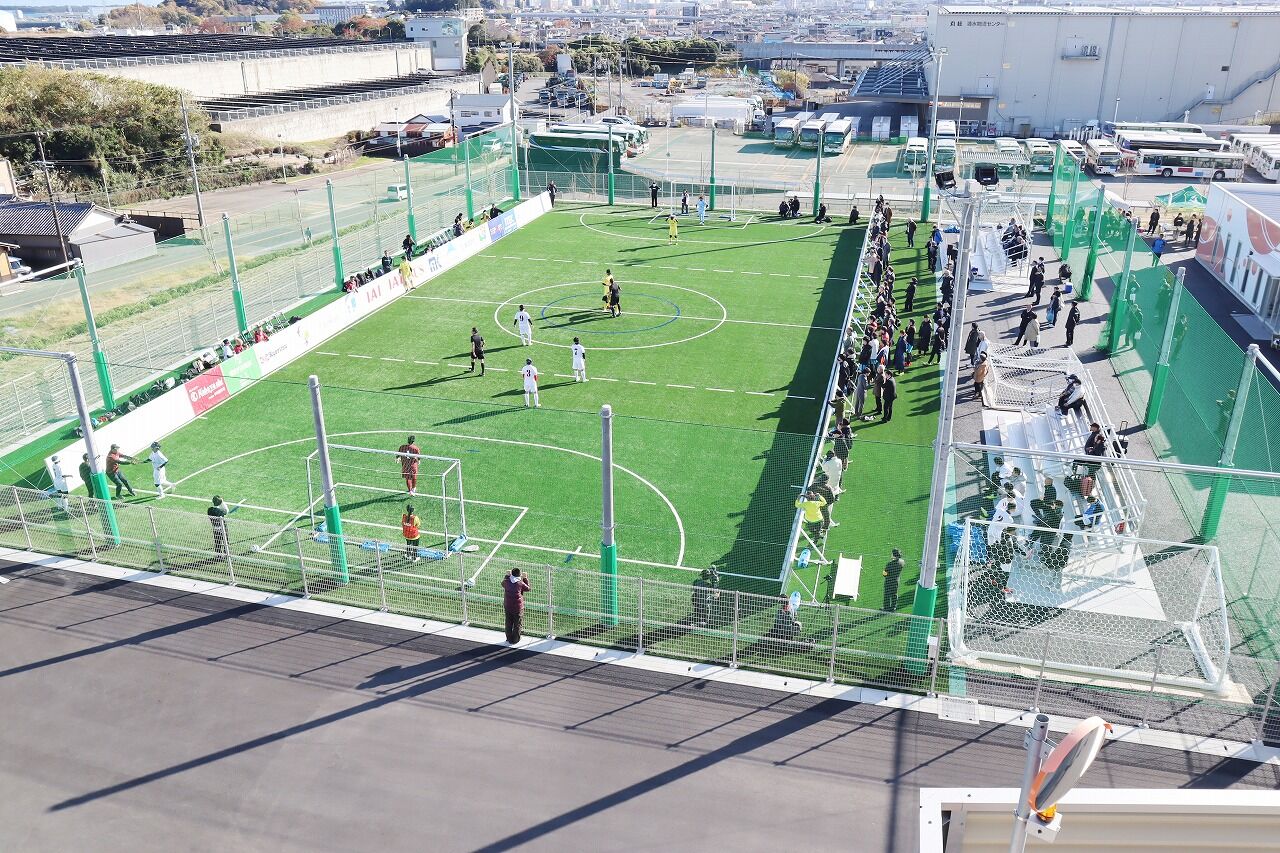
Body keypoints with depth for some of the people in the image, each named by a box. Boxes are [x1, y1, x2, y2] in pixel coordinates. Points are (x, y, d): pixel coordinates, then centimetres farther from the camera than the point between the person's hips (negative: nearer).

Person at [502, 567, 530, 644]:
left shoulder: (506, 582, -7)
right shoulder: (520, 583, -16)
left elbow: (503, 583, 18)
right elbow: (528, 588, 2)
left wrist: (507, 575, 26)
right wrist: (525, 579, 10)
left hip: (507, 606, 4)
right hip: (518, 607, -3)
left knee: (509, 624, 18)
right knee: (517, 624, 12)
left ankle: (509, 639, 28)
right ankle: (515, 640, 19)